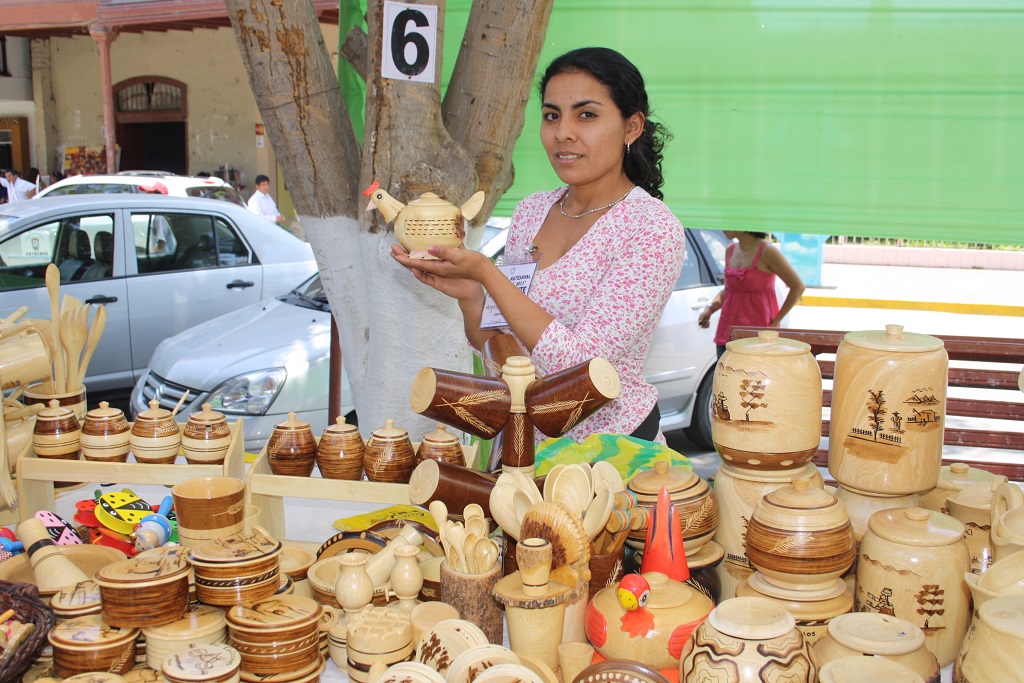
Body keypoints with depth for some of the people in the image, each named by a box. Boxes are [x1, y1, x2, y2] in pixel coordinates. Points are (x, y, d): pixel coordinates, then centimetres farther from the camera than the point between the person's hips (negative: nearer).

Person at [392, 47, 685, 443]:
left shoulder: (652, 229, -14)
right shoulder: (532, 211, 6)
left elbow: (581, 362, -22)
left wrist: (485, 273, -22)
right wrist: (469, 295, -10)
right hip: (522, 445, 6)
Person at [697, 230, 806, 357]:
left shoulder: (766, 251, -9)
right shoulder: (730, 250, 10)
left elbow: (798, 287, -8)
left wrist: (776, 321, -9)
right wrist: (709, 309, 3)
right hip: (728, 331, 6)